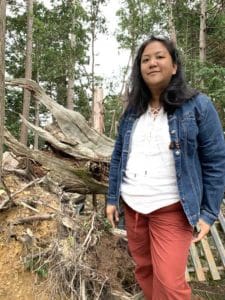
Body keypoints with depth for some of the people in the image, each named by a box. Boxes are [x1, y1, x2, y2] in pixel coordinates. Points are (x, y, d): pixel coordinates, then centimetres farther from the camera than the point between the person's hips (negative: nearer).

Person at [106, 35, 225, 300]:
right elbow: (118, 157, 11)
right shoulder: (132, 111, 6)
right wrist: (112, 198, 8)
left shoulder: (198, 105, -7)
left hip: (170, 209, -4)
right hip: (131, 206, 5)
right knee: (143, 269, 18)